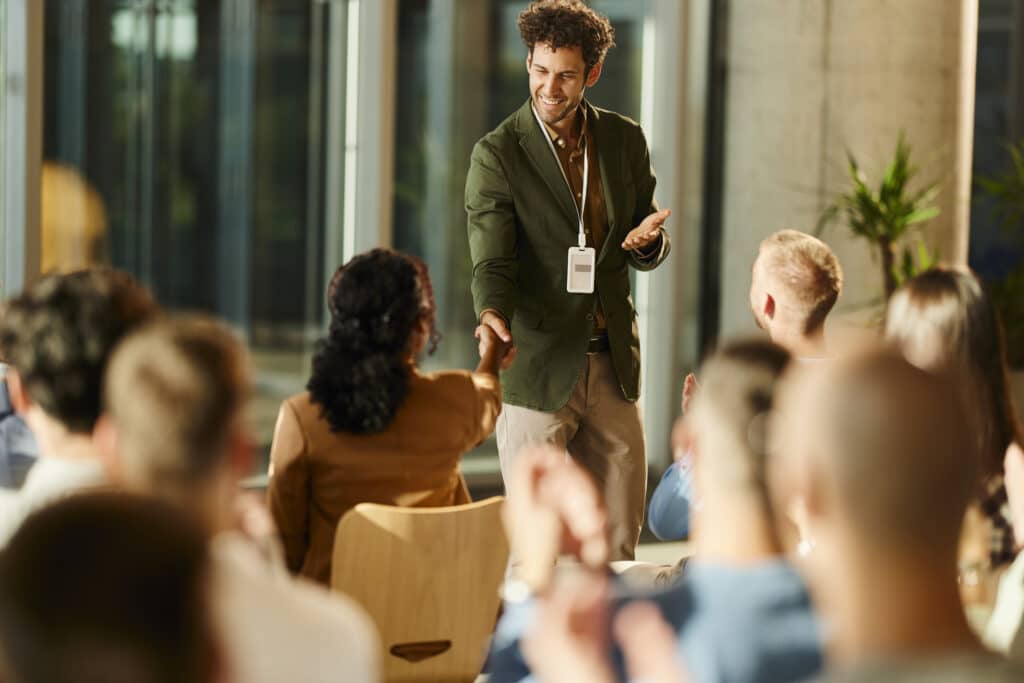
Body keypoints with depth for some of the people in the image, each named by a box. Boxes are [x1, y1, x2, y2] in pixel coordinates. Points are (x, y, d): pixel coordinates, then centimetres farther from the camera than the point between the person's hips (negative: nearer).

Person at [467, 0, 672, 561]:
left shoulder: (625, 140, 7)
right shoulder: (497, 154, -6)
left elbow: (651, 255, 14)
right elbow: (491, 260, -14)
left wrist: (646, 241, -11)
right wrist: (493, 318, -35)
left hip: (612, 367, 4)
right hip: (535, 369, -4)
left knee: (619, 541, 10)